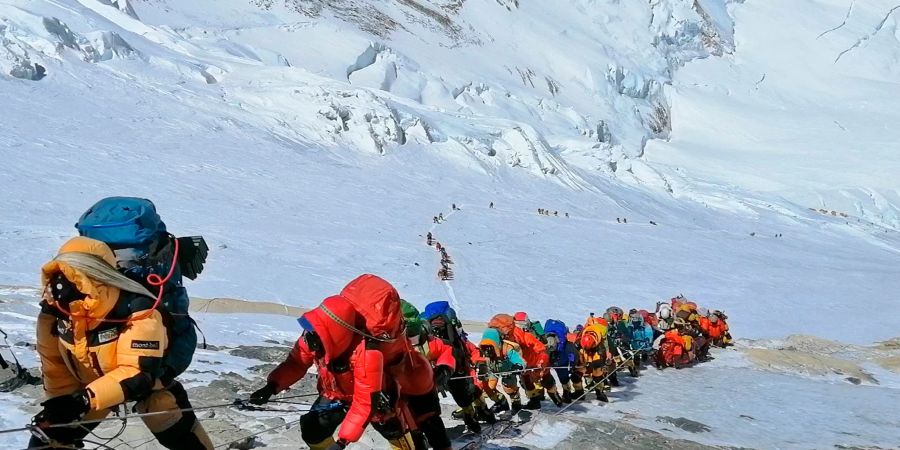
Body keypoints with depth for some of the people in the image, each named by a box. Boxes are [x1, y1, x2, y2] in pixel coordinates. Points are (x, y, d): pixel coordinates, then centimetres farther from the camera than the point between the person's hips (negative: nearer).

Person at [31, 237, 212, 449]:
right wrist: (61, 403, -10)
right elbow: (54, 364, -5)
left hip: (146, 380, -4)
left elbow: (139, 372, -41)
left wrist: (85, 400, -49)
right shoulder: (54, 311, -20)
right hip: (88, 384, 5)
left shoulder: (137, 310, -37)